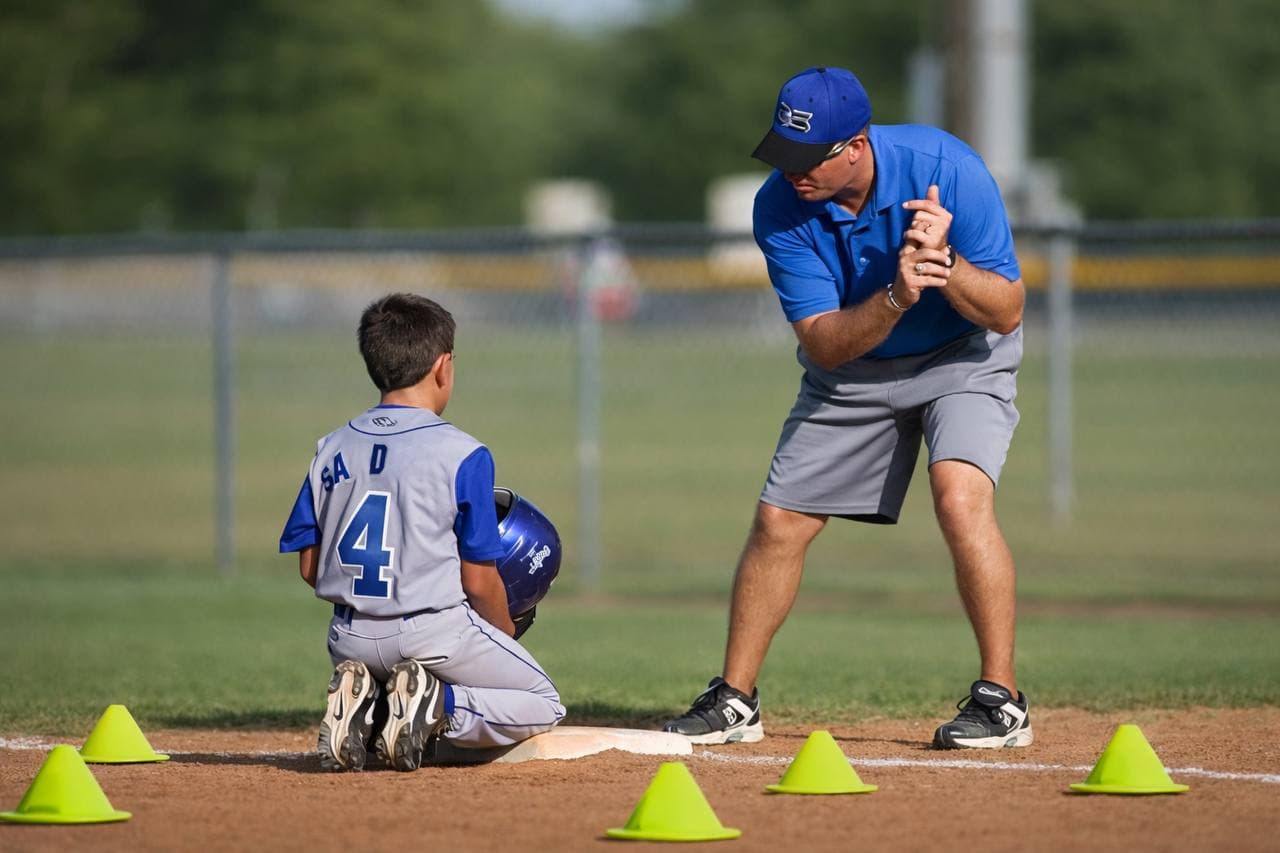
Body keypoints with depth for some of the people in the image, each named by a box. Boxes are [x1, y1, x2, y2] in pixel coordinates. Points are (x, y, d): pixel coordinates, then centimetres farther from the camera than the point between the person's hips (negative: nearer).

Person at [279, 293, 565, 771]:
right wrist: (506, 633, 12)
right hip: (433, 635, -5)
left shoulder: (332, 449, 5)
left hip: (351, 640, 5)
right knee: (543, 708, 15)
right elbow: (478, 579, -7)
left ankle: (363, 706, -1)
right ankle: (439, 707, -12)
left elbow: (310, 567, 7)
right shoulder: (462, 454, -10)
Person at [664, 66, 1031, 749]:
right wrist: (896, 297, -42)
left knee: (960, 497, -27)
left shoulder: (946, 168, -28)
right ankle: (733, 702, 17)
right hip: (852, 370, 3)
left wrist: (944, 264, -43)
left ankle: (1001, 699, -19)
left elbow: (1007, 312, -24)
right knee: (778, 521, 0)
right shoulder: (780, 208, -21)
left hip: (962, 358, -3)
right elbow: (822, 344, -24)